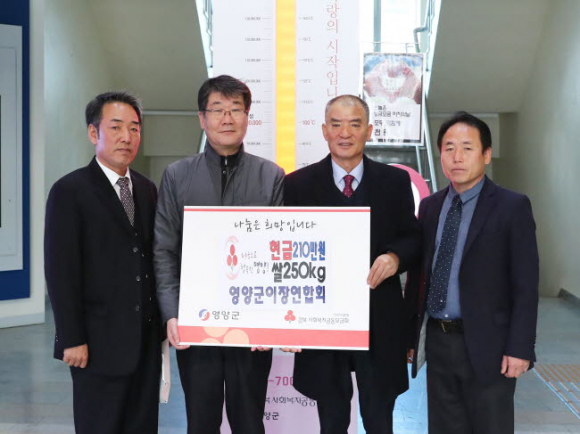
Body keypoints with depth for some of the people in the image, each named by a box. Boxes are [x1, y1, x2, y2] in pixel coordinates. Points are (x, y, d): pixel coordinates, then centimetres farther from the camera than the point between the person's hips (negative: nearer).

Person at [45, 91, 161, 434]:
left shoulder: (147, 189, 11)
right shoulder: (69, 191, -8)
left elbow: (153, 257, 12)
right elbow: (61, 272, -11)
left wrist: (163, 320, 8)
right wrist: (72, 339, -14)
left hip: (147, 337, 6)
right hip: (100, 340, -5)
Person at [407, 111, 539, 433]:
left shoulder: (512, 207, -7)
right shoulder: (430, 206, 8)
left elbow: (525, 285, -9)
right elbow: (418, 272, 10)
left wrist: (519, 348, -14)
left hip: (485, 345, -4)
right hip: (438, 340, 5)